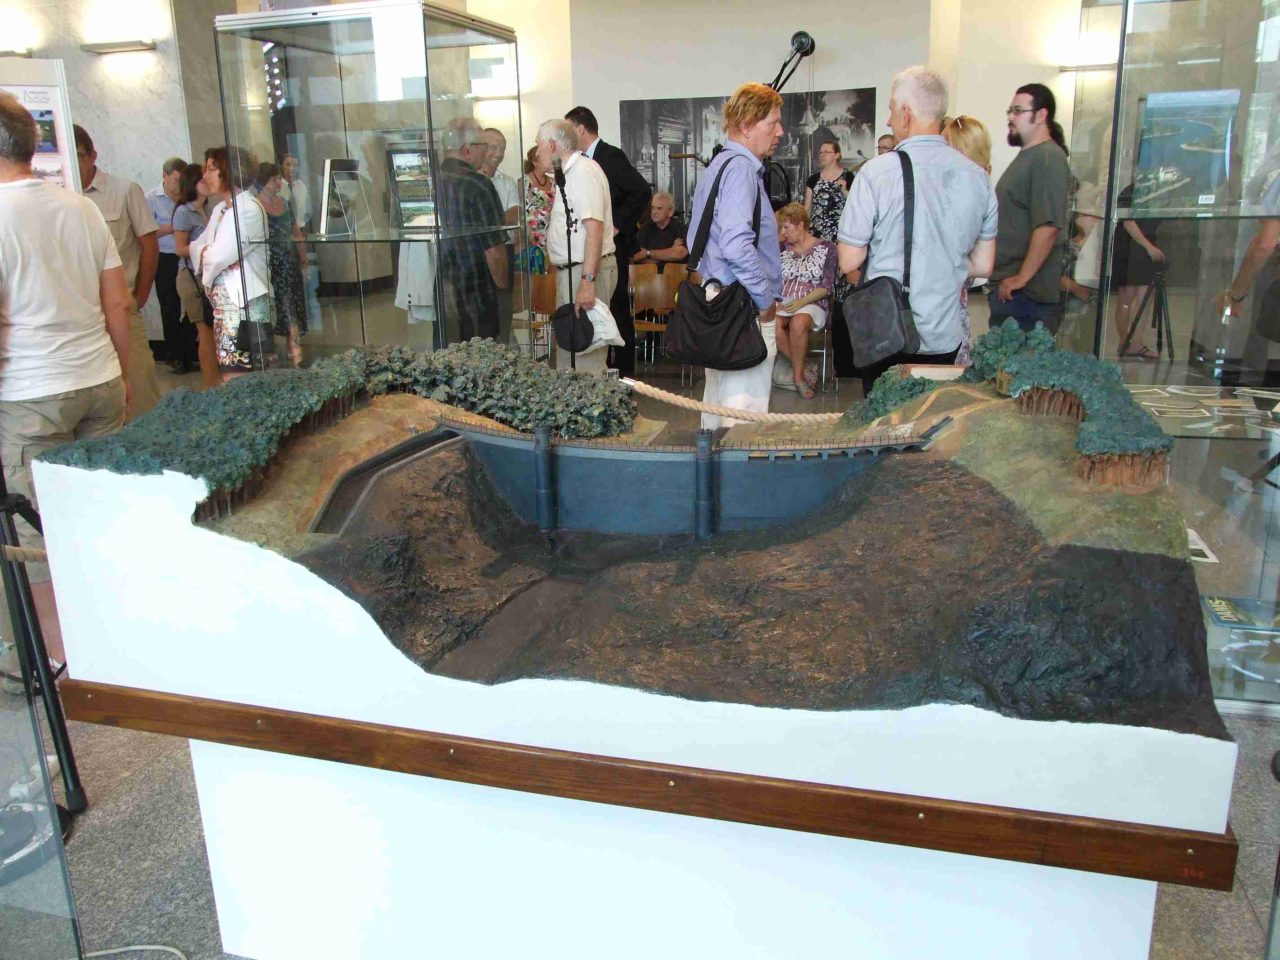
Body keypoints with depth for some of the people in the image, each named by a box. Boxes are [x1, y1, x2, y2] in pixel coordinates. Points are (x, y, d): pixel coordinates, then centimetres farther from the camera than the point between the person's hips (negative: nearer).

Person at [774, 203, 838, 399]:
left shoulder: (826, 248, 6)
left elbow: (827, 287, -1)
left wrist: (801, 302, -15)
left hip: (812, 304, -3)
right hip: (782, 303, 3)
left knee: (798, 322, -39)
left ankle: (797, 374, -20)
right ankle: (802, 370, -20)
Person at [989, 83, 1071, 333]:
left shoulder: (1048, 158, -13)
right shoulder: (1026, 156, 19)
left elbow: (1049, 226, -22)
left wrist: (1022, 277, -21)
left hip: (1027, 291, -10)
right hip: (1007, 284, 10)